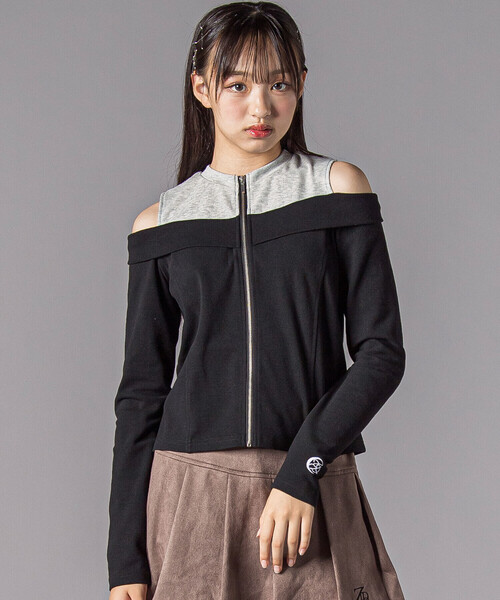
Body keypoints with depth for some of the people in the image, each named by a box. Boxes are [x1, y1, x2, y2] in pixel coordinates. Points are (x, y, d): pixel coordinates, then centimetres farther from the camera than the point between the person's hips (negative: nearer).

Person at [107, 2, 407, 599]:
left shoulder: (338, 187, 2)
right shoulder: (161, 223, 4)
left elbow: (382, 352, -3)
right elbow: (141, 392, 5)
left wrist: (303, 468, -14)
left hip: (314, 493, 0)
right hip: (189, 495, 1)